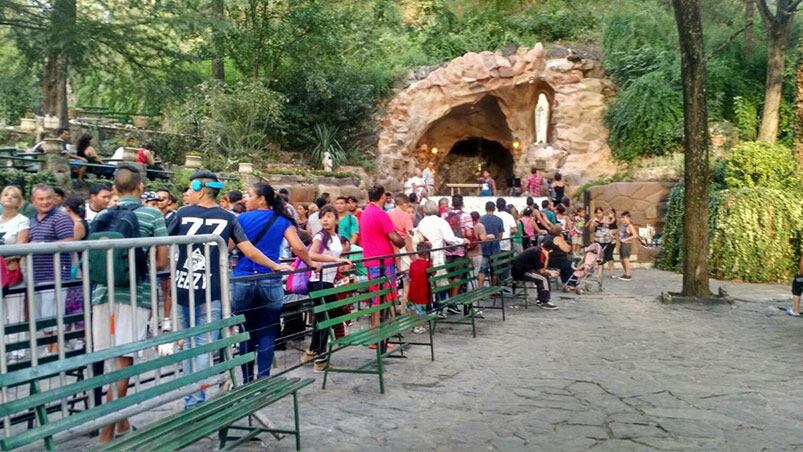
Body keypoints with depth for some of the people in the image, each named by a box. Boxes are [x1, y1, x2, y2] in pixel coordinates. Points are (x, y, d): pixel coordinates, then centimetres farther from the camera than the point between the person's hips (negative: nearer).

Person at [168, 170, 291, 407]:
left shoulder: (182, 214, 4)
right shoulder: (227, 218, 3)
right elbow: (249, 252, 2)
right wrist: (275, 266, 15)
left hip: (182, 289, 2)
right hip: (209, 292, -2)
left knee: (188, 344, 15)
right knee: (204, 347, 2)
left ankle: (190, 399, 23)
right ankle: (196, 402, 3)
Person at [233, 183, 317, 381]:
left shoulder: (241, 219, 2)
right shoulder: (282, 221, 4)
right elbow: (298, 248, -5)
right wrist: (311, 264, 11)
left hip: (242, 281, 0)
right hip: (270, 281, 0)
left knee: (246, 333, 10)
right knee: (266, 333, 6)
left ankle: (247, 380, 18)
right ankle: (263, 378, 8)